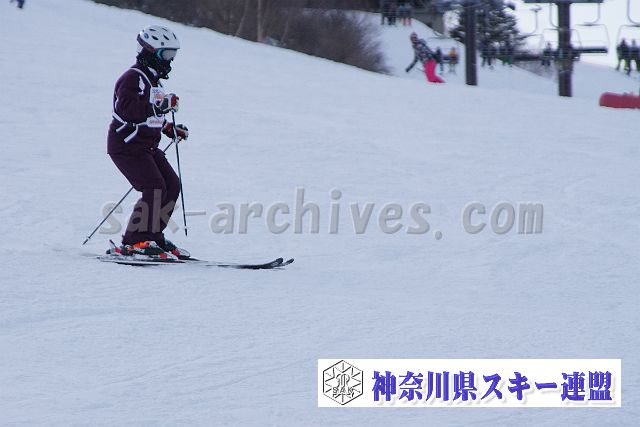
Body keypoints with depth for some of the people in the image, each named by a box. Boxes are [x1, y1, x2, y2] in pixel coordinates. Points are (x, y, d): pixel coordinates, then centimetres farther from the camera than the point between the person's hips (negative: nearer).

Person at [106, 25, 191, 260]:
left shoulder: (151, 79, 19)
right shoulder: (133, 78, -14)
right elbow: (127, 109, -30)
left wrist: (169, 128, 18)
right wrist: (161, 105, -33)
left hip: (146, 147, 10)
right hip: (127, 146, -10)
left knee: (172, 185, 4)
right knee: (154, 188, -20)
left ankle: (152, 236, 11)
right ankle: (134, 242, -19)